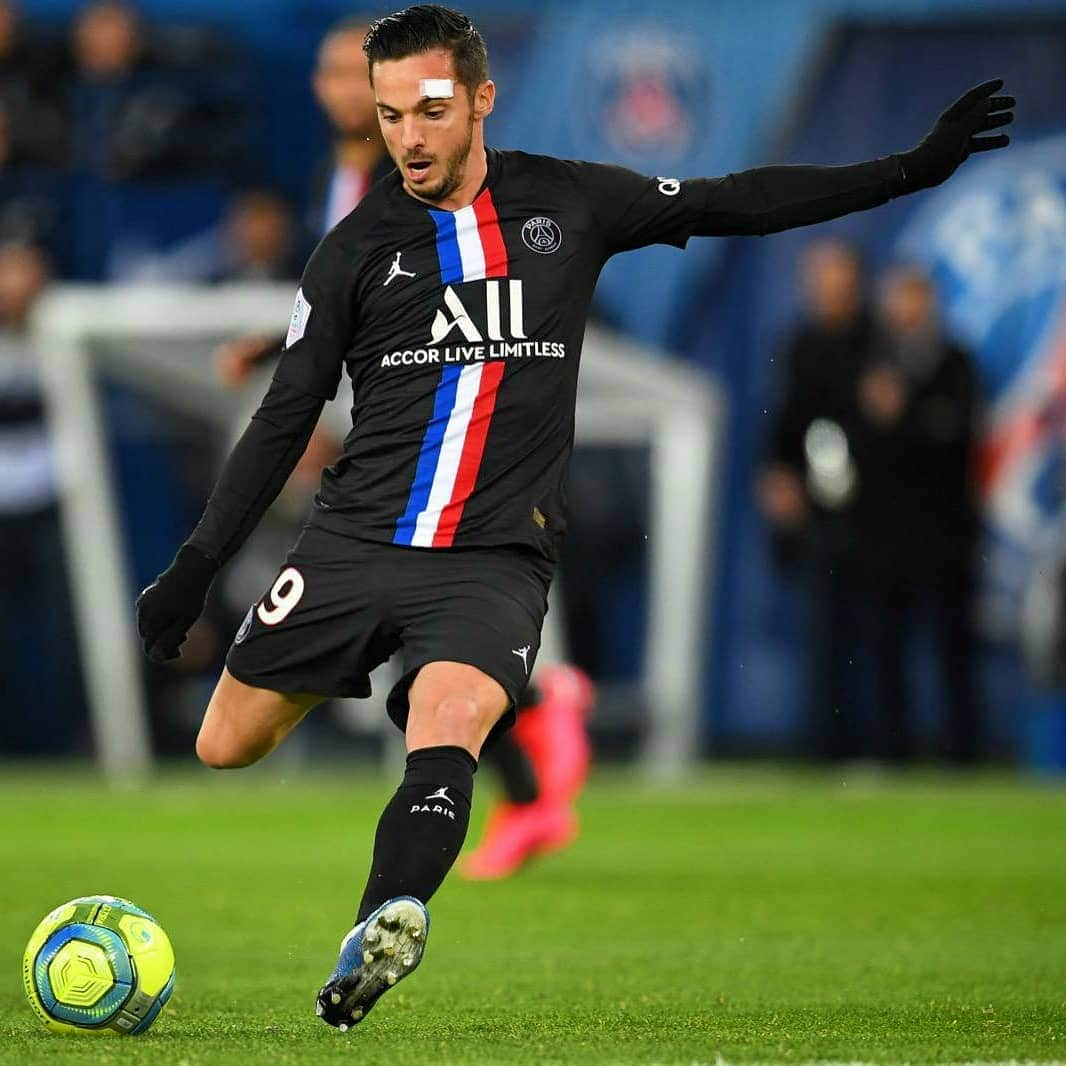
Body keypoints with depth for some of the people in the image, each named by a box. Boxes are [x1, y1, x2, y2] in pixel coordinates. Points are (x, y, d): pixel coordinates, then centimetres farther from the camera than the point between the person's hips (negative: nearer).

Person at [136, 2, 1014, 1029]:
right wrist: (196, 565, 4)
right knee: (225, 748, 0)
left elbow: (737, 204, 14)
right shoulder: (357, 247, 4)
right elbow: (284, 420, 9)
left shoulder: (568, 204, 7)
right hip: (352, 545, 2)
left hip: (495, 559, -2)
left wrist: (917, 167, 10)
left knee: (448, 726, -30)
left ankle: (382, 925, -48)